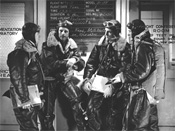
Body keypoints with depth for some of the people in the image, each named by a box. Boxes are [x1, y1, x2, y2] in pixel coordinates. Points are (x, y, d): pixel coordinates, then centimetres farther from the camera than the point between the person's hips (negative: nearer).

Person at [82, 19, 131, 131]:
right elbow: (91, 63, 8)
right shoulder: (101, 43, 4)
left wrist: (112, 86, -19)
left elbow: (123, 70, -15)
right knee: (92, 109, -7)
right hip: (99, 80, 3)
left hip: (114, 82, -3)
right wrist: (87, 79, -2)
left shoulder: (124, 47, -10)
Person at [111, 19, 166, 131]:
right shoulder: (152, 44, 15)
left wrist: (122, 76, -14)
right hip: (151, 92, 10)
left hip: (142, 92, -10)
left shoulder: (143, 46, -15)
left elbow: (141, 70, -23)